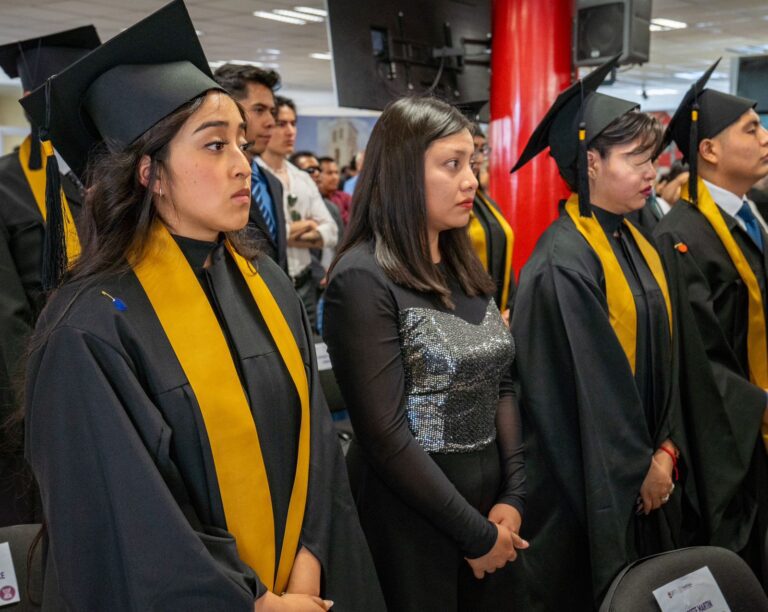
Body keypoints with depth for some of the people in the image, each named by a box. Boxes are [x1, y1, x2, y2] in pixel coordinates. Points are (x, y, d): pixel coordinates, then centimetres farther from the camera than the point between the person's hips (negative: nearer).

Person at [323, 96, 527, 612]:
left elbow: (503, 386, 7)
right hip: (411, 518, -6)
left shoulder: (465, 267, 5)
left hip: (488, 502, 7)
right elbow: (385, 437, -20)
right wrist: (473, 533, -13)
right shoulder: (363, 280, -18)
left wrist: (513, 496, -4)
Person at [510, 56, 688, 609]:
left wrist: (666, 449, 1)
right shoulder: (564, 263, -23)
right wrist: (640, 466, -10)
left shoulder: (637, 243, 5)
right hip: (591, 480, -8)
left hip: (648, 475, 8)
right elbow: (589, 387, -21)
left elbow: (664, 358, 8)